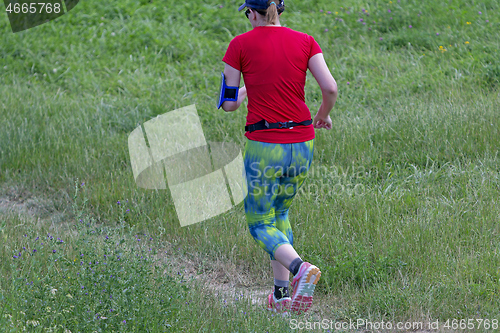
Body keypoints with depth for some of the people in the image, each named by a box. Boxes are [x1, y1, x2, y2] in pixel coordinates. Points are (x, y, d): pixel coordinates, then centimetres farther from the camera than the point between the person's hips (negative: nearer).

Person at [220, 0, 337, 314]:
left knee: (260, 224, 10)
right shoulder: (305, 41, 2)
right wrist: (324, 114, 15)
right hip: (303, 145, 4)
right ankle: (281, 294, 19)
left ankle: (300, 267, -20)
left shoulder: (240, 45, -4)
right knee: (280, 212, 25)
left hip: (264, 147, -4)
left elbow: (228, 104, 0)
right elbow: (331, 88, -6)